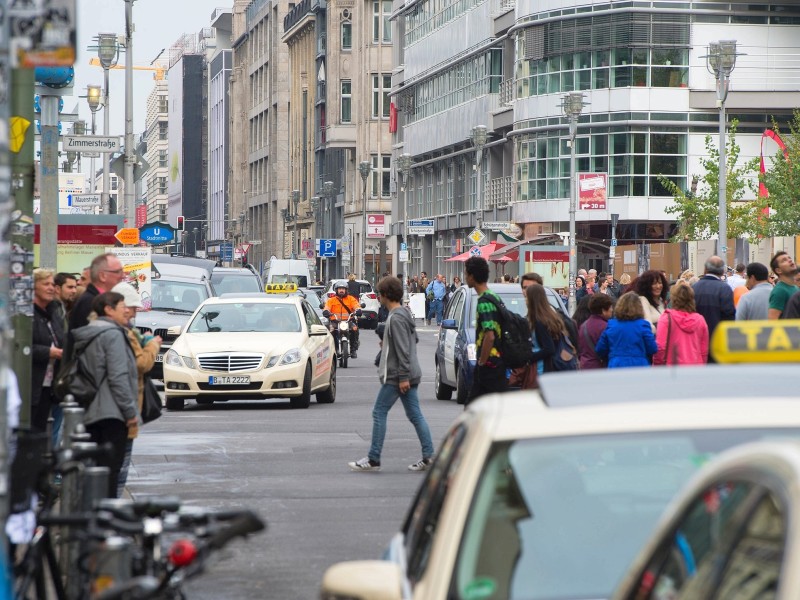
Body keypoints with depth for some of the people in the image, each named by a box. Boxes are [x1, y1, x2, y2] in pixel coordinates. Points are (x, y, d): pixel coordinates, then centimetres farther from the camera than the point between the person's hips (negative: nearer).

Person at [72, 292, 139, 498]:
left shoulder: (88, 336, 17)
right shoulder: (113, 334, -11)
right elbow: (118, 377, -18)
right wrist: (130, 410, -14)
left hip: (90, 412, 9)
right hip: (111, 412, -9)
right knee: (110, 467, -8)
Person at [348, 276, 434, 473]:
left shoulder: (395, 318, -17)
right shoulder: (404, 313, 13)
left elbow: (402, 350, -21)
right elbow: (413, 339, 24)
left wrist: (403, 377, -21)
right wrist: (387, 344, 22)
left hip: (396, 375, -10)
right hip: (409, 374, 10)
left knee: (379, 413, -3)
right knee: (415, 415, 8)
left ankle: (373, 459, -1)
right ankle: (428, 456, 5)